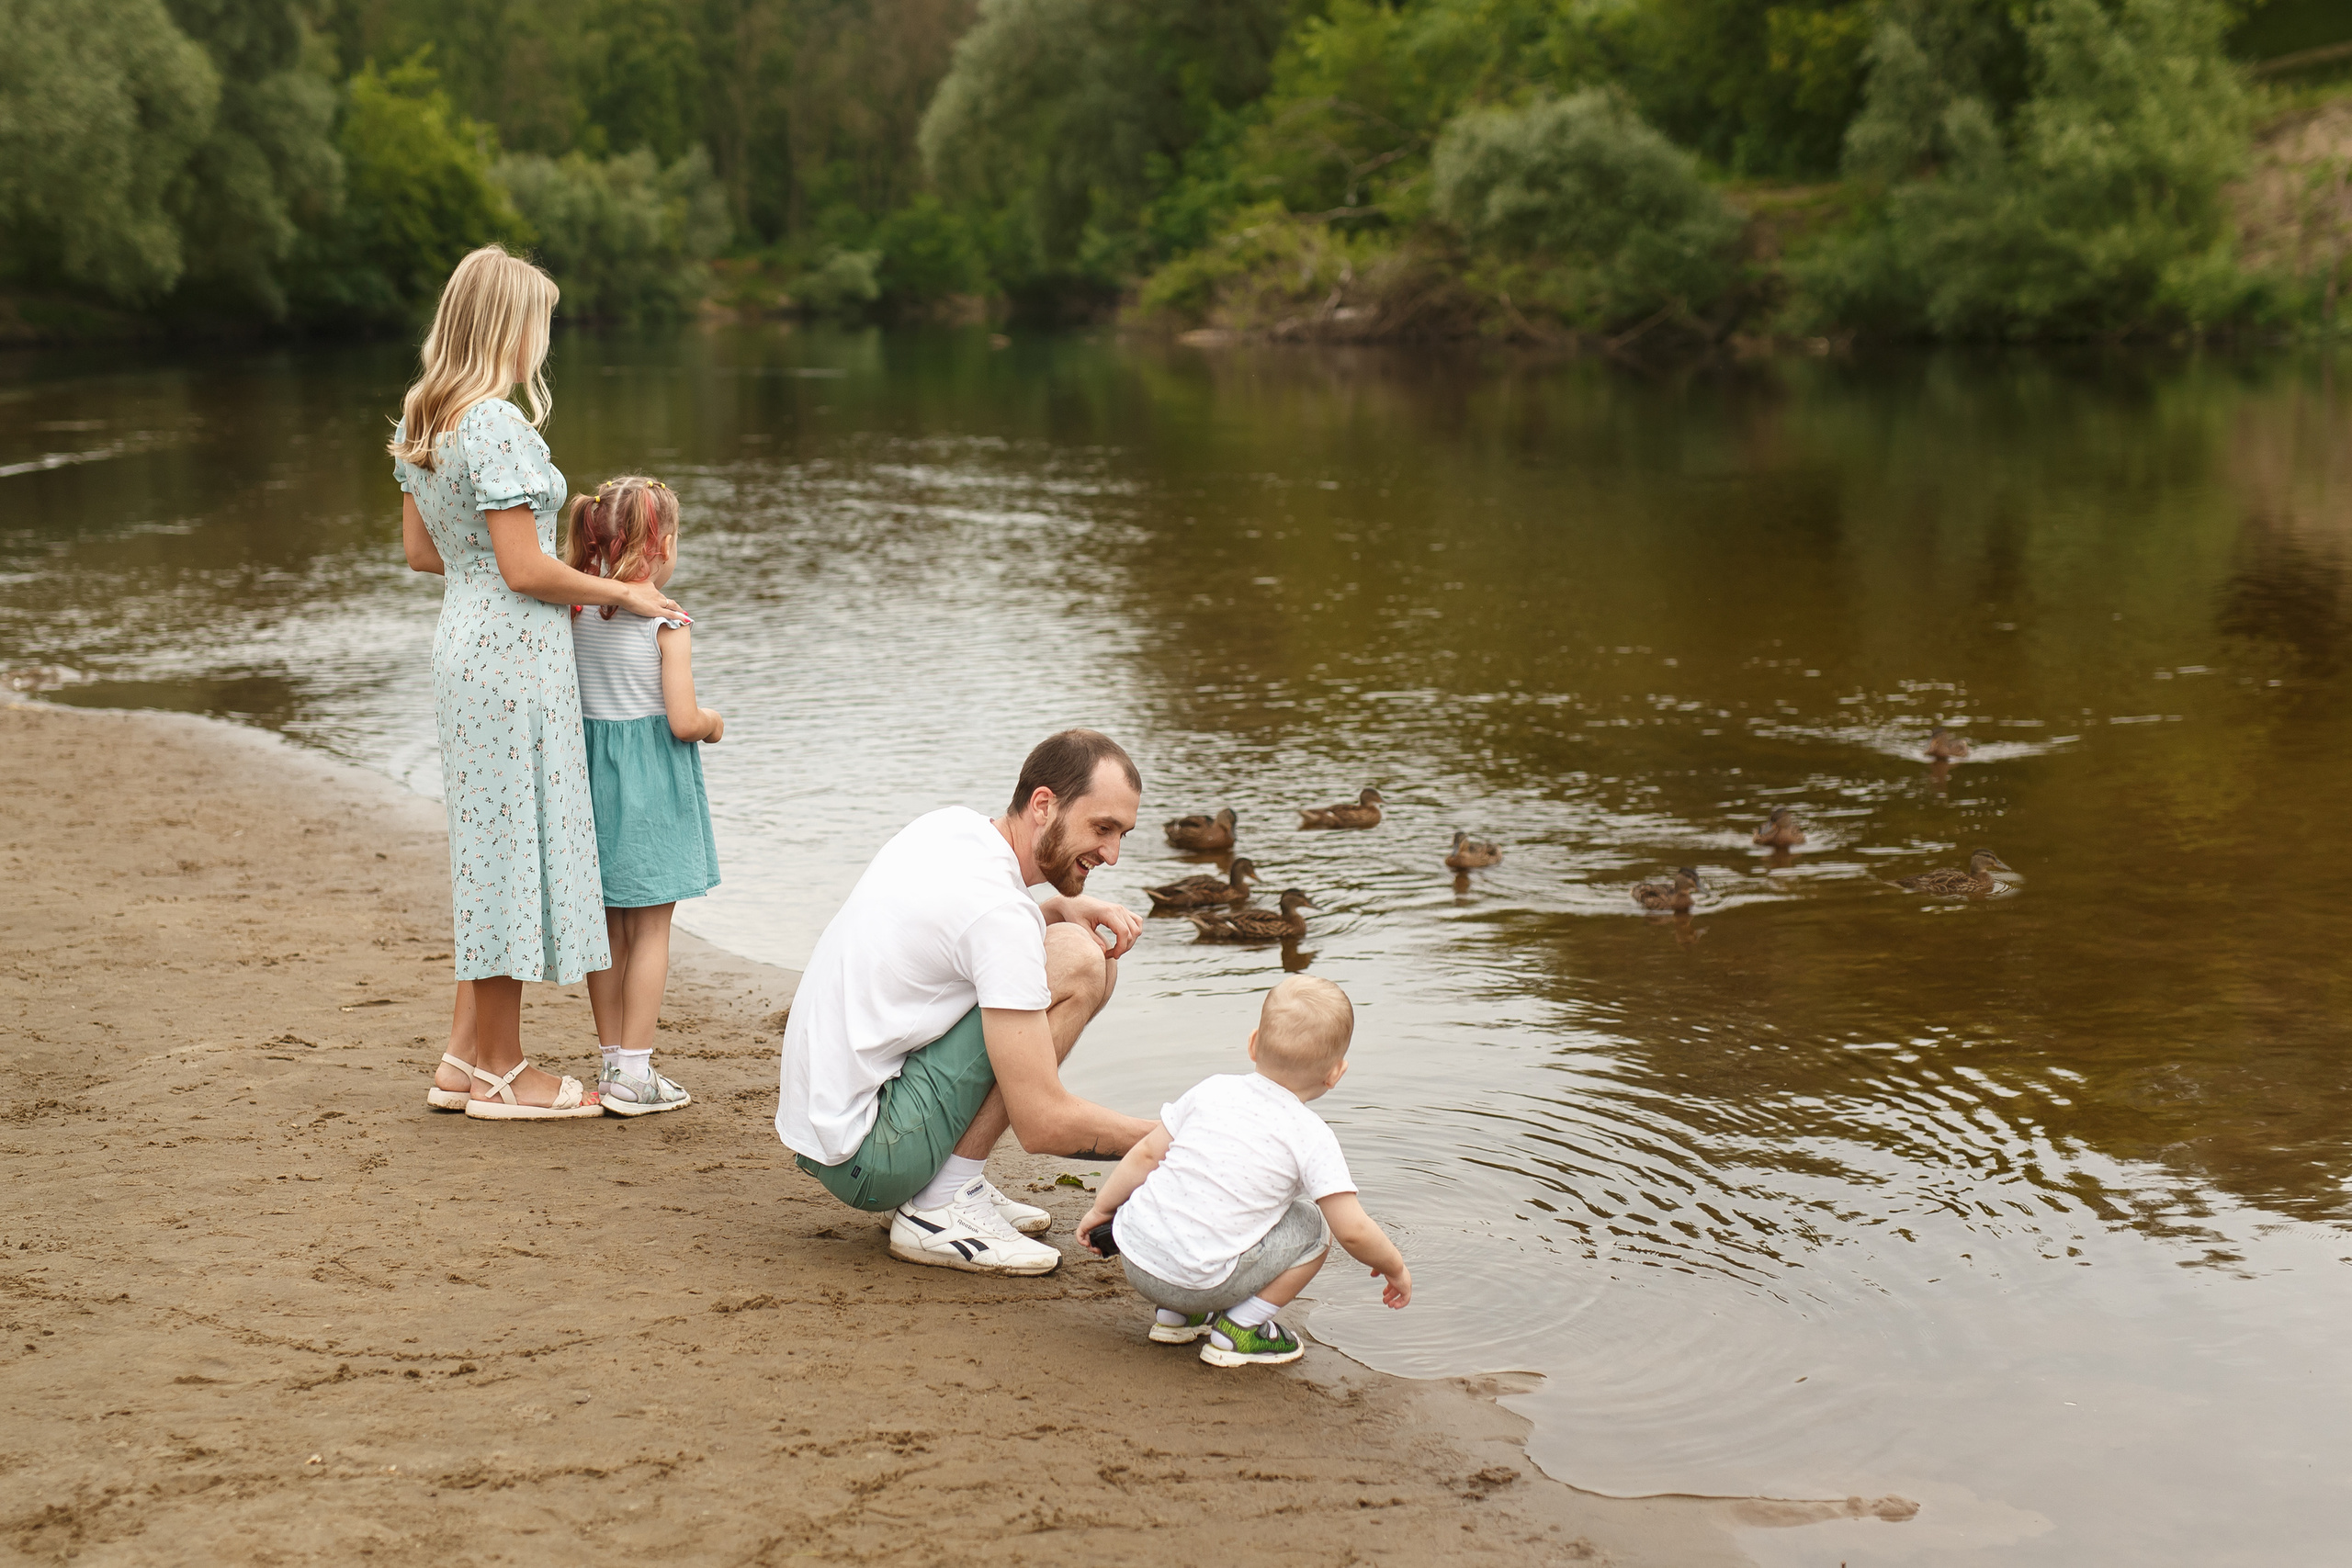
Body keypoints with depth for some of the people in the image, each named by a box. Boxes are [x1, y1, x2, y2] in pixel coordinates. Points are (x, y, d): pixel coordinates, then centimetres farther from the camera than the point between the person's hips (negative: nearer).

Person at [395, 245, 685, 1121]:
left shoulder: (421, 424, 9)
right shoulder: (496, 425, -18)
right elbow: (523, 569, -19)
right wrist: (619, 593, -7)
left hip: (464, 644, 9)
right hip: (516, 654, -9)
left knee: (488, 848, 15)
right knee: (514, 843, 0)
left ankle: (464, 1060, 21)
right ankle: (502, 1073, 9)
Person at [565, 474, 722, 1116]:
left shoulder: (577, 615, 2)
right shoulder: (666, 623, -14)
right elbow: (682, 720, -18)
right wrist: (714, 723, 2)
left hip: (592, 769, 6)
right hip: (653, 779, -6)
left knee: (609, 927, 13)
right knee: (651, 930, 2)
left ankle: (613, 1062, 19)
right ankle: (633, 1074, 1)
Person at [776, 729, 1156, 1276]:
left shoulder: (950, 824, 4)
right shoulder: (1000, 914, -22)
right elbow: (1042, 1124, -23)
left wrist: (1064, 907, 9)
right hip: (866, 1159, -9)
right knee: (1076, 962, -16)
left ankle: (953, 1183, 11)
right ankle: (944, 1208, -11)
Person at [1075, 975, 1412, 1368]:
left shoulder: (1212, 1090, 8)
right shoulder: (1312, 1138, -5)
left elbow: (1146, 1154, 13)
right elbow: (1353, 1230, -8)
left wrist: (1101, 1209, 27)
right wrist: (1395, 1267, 11)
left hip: (1134, 1254, 5)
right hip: (1199, 1281, -5)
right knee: (1310, 1227, 9)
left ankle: (1173, 1313, 26)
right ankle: (1239, 1329, 7)